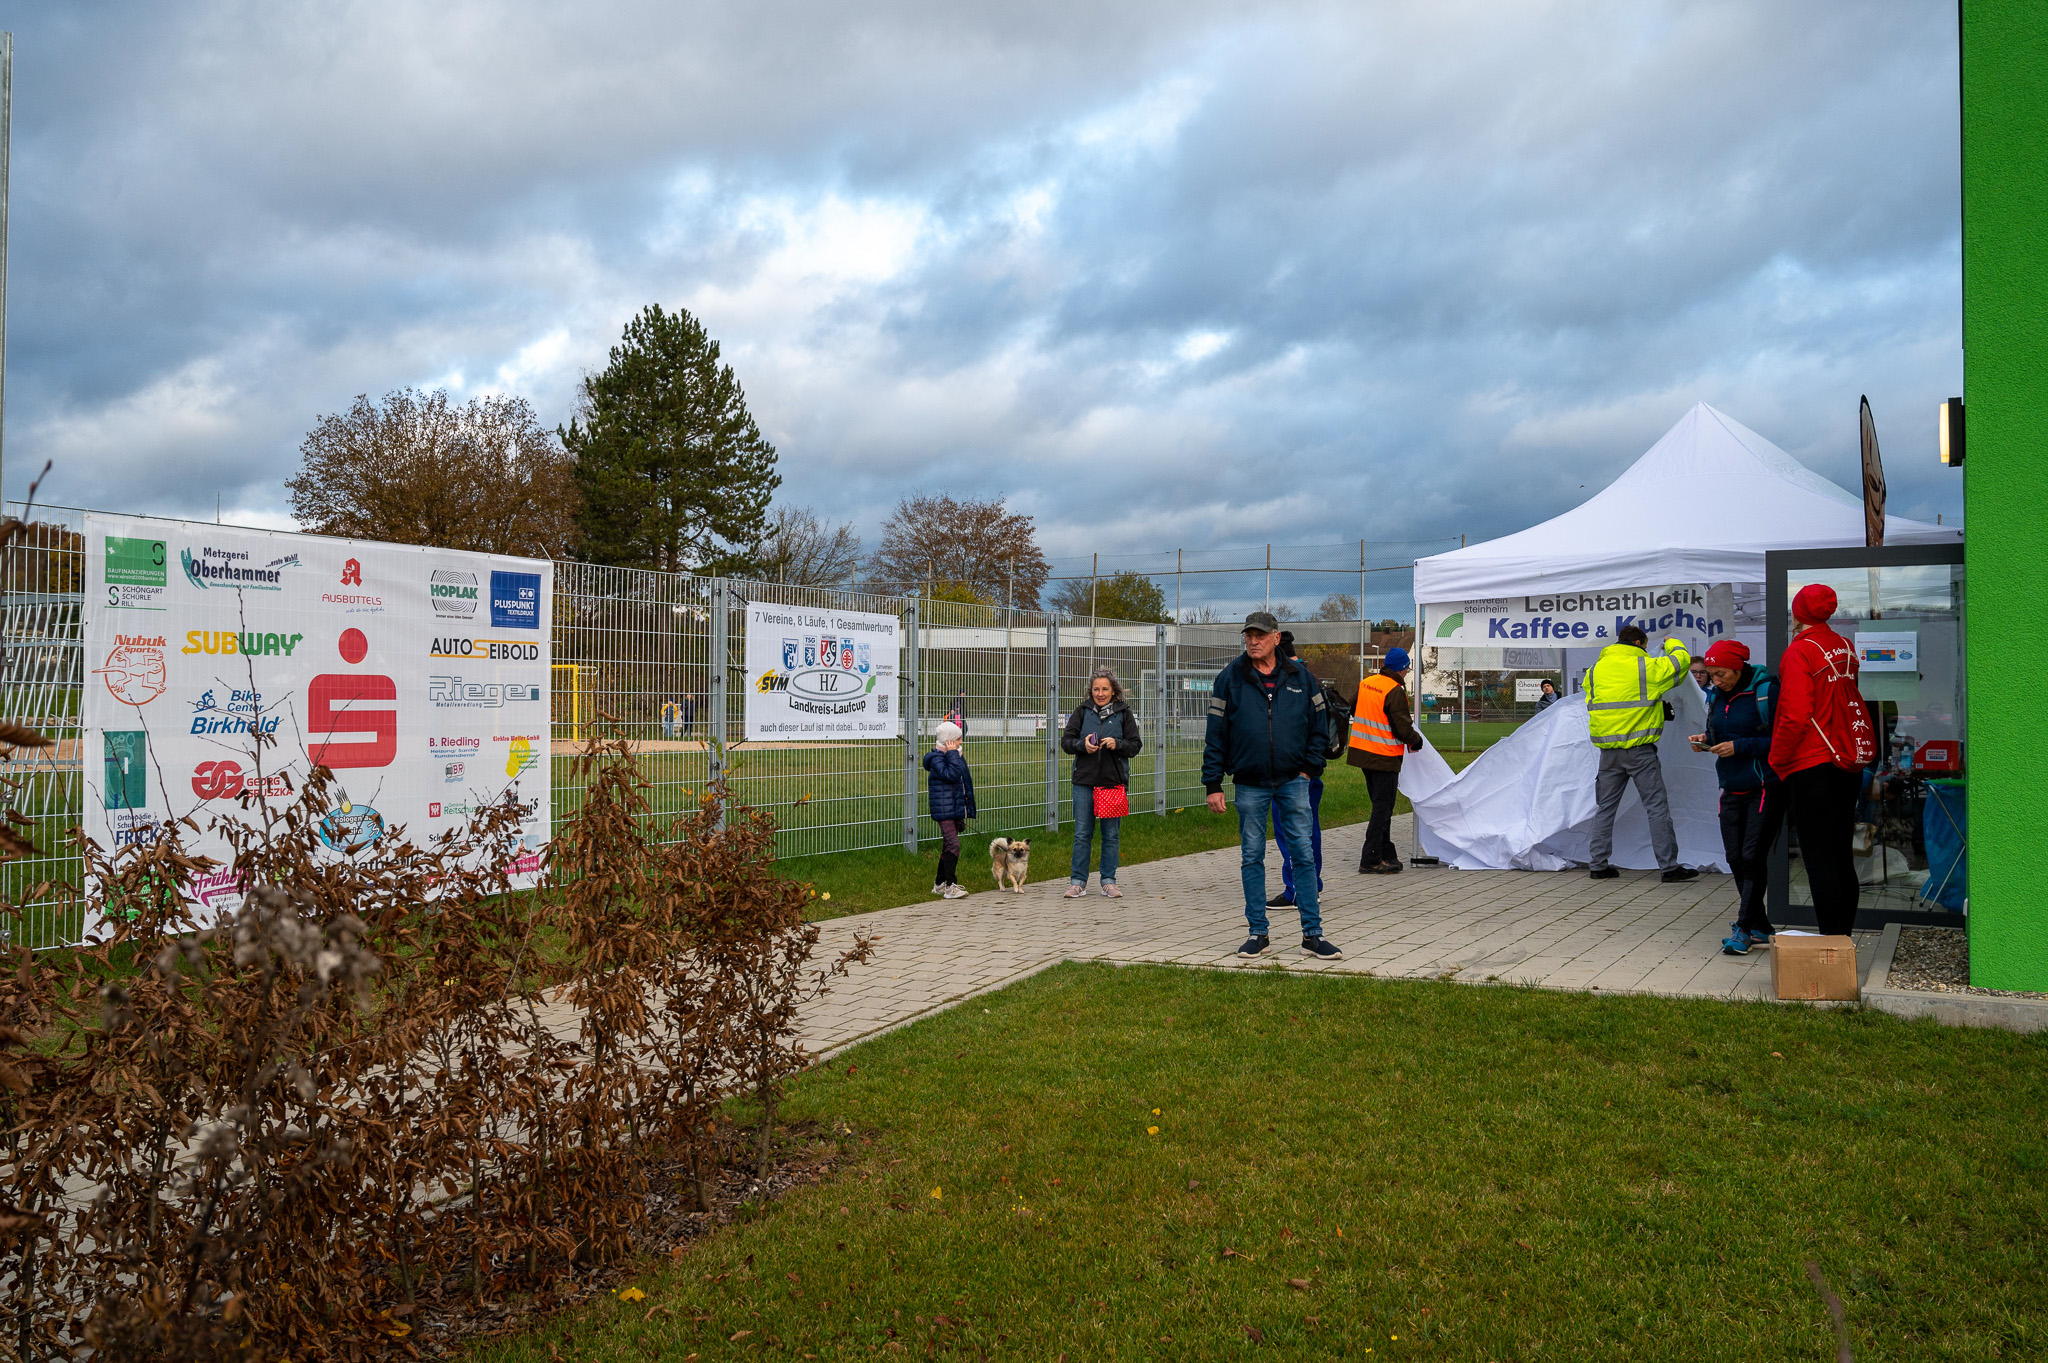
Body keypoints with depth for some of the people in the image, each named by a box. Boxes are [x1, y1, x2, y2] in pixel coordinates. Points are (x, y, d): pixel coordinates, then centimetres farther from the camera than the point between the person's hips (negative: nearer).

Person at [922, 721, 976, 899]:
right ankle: (950, 887, -16)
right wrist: (952, 755, -19)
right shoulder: (936, 758, -12)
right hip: (943, 809, -9)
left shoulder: (956, 756, 15)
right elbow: (951, 774, -28)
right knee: (953, 845, -17)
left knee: (948, 846, 13)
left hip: (956, 808, 9)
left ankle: (939, 884, 23)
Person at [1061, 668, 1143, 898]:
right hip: (1085, 780, 0)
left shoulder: (1123, 713, 4)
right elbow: (1066, 741, 5)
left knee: (1111, 835, 5)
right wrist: (1082, 744, -14)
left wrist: (1117, 744, -15)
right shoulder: (1082, 711, 6)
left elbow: (1135, 745, 4)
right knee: (1082, 834, 2)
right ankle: (1078, 881, 9)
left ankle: (1109, 882, 14)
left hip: (1114, 781, 0)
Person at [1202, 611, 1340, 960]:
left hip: (1293, 781, 1)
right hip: (1250, 784, 0)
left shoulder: (1299, 677, 4)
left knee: (1304, 854, 0)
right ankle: (1258, 934, 14)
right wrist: (1213, 784, -4)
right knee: (1252, 858, 5)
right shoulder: (1230, 679, 0)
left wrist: (1310, 766, 1)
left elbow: (1319, 725, 11)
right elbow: (1216, 734, 0)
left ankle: (1312, 933, 8)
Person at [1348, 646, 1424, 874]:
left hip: (1362, 751, 8)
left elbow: (1354, 710, 20)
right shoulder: (1395, 692, -18)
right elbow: (1403, 728, -18)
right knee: (1383, 808, -1)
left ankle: (1386, 854, 26)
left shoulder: (1365, 683, 6)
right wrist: (1416, 741, 1)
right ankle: (1370, 860, -1)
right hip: (1384, 757, -8)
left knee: (1380, 805, 18)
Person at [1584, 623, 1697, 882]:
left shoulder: (1595, 670, 9)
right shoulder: (1646, 667, -5)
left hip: (1609, 751, 5)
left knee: (1605, 808, 10)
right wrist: (1671, 644, 28)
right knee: (1657, 807, 1)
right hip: (1640, 749, -4)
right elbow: (1681, 661, 7)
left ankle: (1599, 864, 10)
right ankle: (1669, 866, 2)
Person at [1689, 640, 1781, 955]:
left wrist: (1738, 747, -19)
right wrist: (1706, 740, -1)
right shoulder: (1716, 697, 9)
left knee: (1753, 856, -8)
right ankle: (1761, 928, 18)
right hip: (1732, 789, 7)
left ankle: (1743, 928, -1)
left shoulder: (1765, 691, -11)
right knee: (1735, 858, 5)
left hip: (1765, 789, -7)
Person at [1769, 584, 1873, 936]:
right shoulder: (1845, 647, 11)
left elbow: (1796, 715, -17)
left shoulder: (1800, 650, -12)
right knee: (1841, 854, 13)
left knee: (1818, 857, -4)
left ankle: (1832, 936, -6)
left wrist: (1777, 758, -6)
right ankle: (1844, 935, 18)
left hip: (1812, 764, -7)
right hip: (1850, 762, 7)